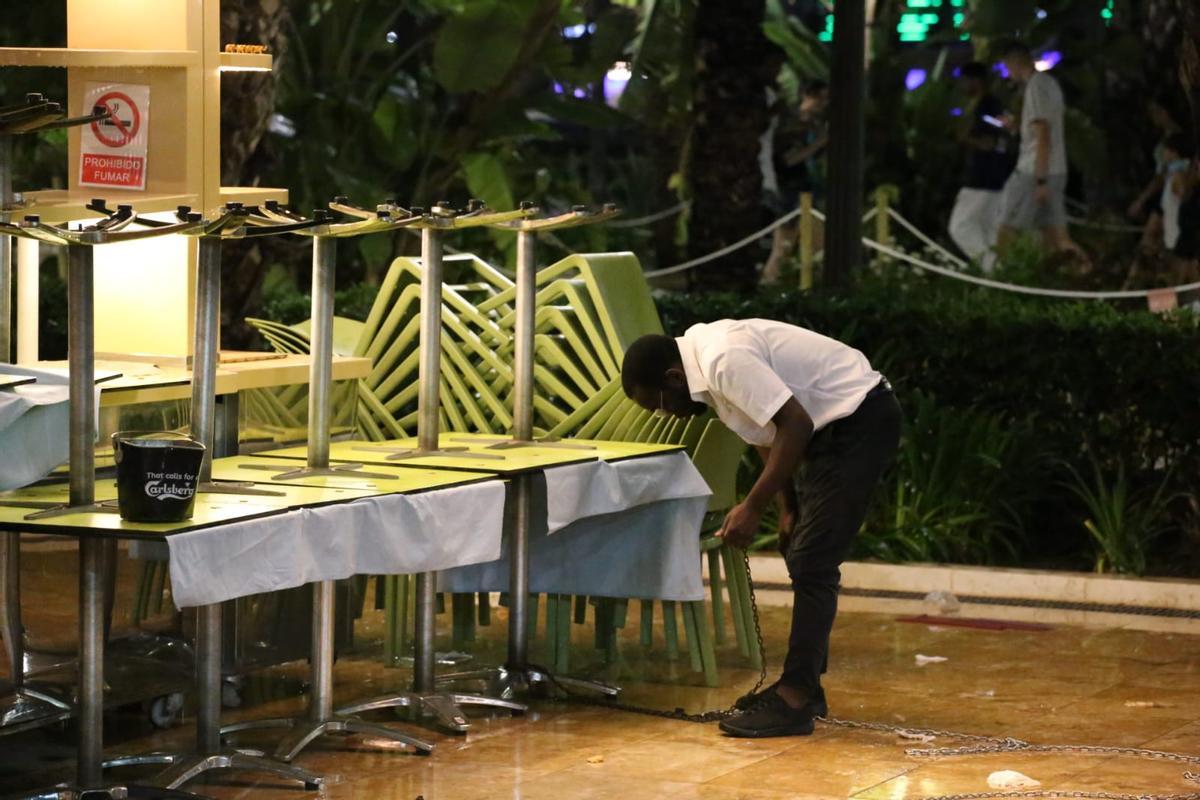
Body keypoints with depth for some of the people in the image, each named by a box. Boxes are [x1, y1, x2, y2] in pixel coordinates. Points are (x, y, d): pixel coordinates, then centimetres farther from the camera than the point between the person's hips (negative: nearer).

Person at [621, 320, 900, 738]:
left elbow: (795, 425, -27)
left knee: (812, 563, -12)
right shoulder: (705, 351, 7)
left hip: (862, 420, -11)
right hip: (835, 423, 11)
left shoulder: (725, 363, -24)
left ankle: (794, 702, -11)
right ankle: (803, 685, 22)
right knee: (801, 555, 15)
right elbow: (768, 429, 17)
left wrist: (753, 507, -23)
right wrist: (787, 506, 15)